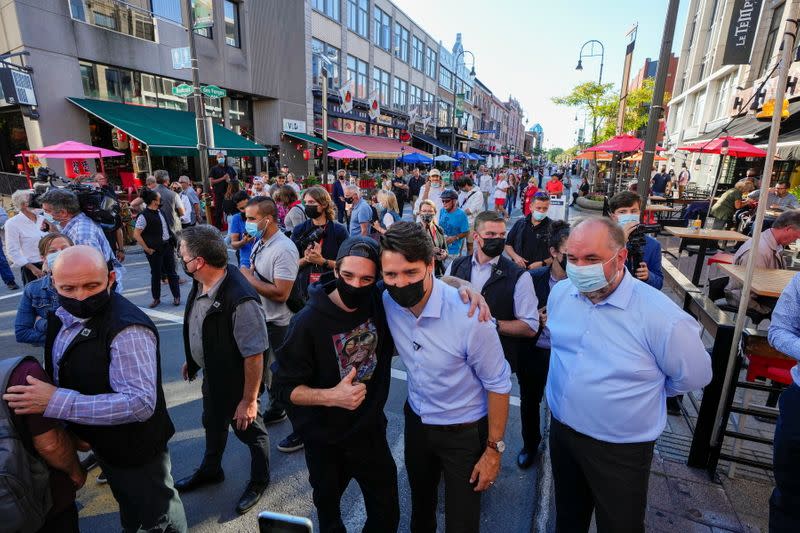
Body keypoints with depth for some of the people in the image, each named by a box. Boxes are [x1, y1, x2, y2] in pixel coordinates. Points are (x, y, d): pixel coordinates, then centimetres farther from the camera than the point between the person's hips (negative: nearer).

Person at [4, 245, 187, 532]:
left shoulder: (128, 330, -34)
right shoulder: (64, 315, -3)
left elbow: (140, 403, -38)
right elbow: (58, 370, 17)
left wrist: (56, 402, -36)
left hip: (135, 449, -8)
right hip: (102, 441, 8)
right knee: (127, 502, 33)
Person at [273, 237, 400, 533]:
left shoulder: (383, 302, -15)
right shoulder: (309, 322, -24)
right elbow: (284, 387, -17)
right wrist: (331, 396, -34)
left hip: (372, 432, 2)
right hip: (325, 440, -1)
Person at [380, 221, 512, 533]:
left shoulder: (468, 314, -31)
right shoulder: (387, 303, -17)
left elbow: (498, 384, -18)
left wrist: (494, 449, -12)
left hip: (464, 432, -4)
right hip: (416, 421, 4)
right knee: (420, 505, 27)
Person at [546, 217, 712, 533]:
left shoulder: (661, 316, -26)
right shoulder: (560, 293, -9)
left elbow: (693, 376, -8)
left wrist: (642, 389, 2)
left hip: (620, 449, -4)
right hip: (561, 429, 4)